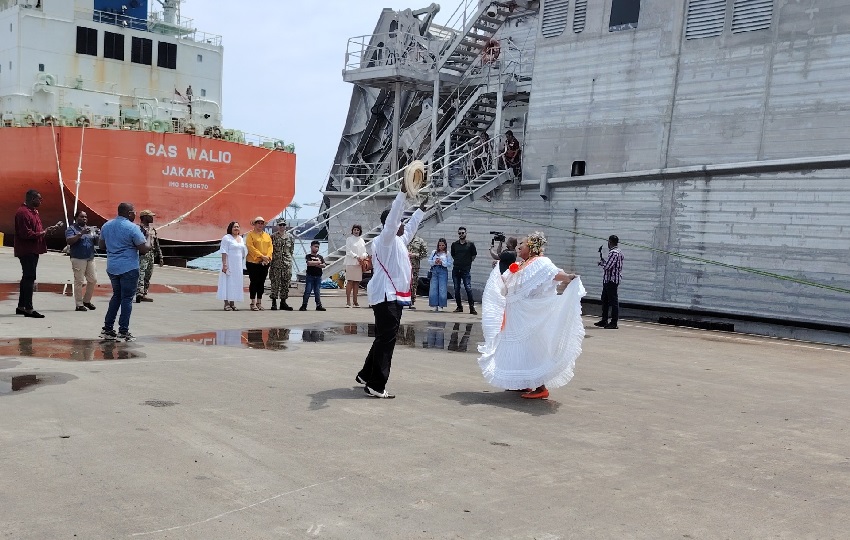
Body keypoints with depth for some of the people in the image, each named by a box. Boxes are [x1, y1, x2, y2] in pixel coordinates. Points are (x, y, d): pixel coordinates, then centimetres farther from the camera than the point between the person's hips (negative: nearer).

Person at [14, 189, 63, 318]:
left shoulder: (33, 211, 17)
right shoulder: (23, 212, -16)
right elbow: (26, 234, -22)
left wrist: (49, 229, 6)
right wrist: (42, 233, -16)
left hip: (33, 251, 11)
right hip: (27, 251, -11)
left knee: (27, 278, 15)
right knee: (29, 278, -9)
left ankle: (21, 307, 23)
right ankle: (28, 309, -6)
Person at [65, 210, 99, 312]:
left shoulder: (91, 229, 16)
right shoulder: (71, 229, -1)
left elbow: (97, 242, 14)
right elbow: (69, 241, -16)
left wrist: (99, 235, -7)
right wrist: (81, 233, -24)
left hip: (90, 258, 6)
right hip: (78, 259, -6)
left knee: (93, 280, 6)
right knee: (79, 281, -4)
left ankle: (86, 300, 22)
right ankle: (79, 304, 0)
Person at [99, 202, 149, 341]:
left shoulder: (107, 225, 8)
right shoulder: (132, 228, -14)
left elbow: (101, 245, 18)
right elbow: (144, 249, -15)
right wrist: (149, 245, 6)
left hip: (112, 268, 7)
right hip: (129, 268, -7)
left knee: (116, 296, 19)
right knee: (127, 299, 0)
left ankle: (107, 329, 17)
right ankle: (123, 332, 0)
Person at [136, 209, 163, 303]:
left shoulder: (153, 230, 19)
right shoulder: (139, 228, -6)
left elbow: (157, 244, 22)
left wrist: (160, 257, 19)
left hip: (151, 256, 8)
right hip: (142, 255, -8)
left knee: (148, 277, 10)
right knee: (141, 275, -16)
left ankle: (144, 295, 15)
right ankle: (139, 294, -25)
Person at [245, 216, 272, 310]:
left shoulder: (267, 236, 15)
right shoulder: (250, 235, -1)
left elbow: (270, 247, 8)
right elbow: (251, 247, -12)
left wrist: (267, 257, -9)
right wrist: (262, 256, -18)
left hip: (265, 263, 5)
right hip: (253, 262, -5)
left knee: (262, 283, 7)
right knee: (254, 282, -3)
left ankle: (259, 303, 13)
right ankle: (253, 303, 1)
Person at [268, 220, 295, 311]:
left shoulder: (290, 236, 9)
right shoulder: (273, 236, 1)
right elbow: (269, 248, 3)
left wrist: (288, 256, 10)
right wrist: (272, 257, -2)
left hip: (287, 263, 3)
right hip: (276, 263, -3)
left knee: (286, 283, 5)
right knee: (275, 282, -5)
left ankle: (283, 302, 13)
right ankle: (274, 302, 2)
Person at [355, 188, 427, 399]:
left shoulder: (398, 240, 18)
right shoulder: (386, 239, -9)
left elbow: (410, 227, 36)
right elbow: (392, 218, -24)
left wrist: (421, 209, 44)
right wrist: (403, 193, -30)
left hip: (392, 296, 11)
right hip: (386, 296, -11)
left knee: (384, 339, 17)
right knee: (386, 340, -11)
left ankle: (366, 375, 30)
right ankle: (376, 386, -10)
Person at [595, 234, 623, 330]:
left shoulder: (614, 252, -17)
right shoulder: (618, 252, 15)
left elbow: (607, 266, -22)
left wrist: (601, 263, -4)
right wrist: (603, 261, 11)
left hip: (611, 280, -11)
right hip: (608, 280, 11)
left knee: (613, 301, -6)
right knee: (605, 300, 17)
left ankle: (614, 323, -2)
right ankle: (604, 320, 25)